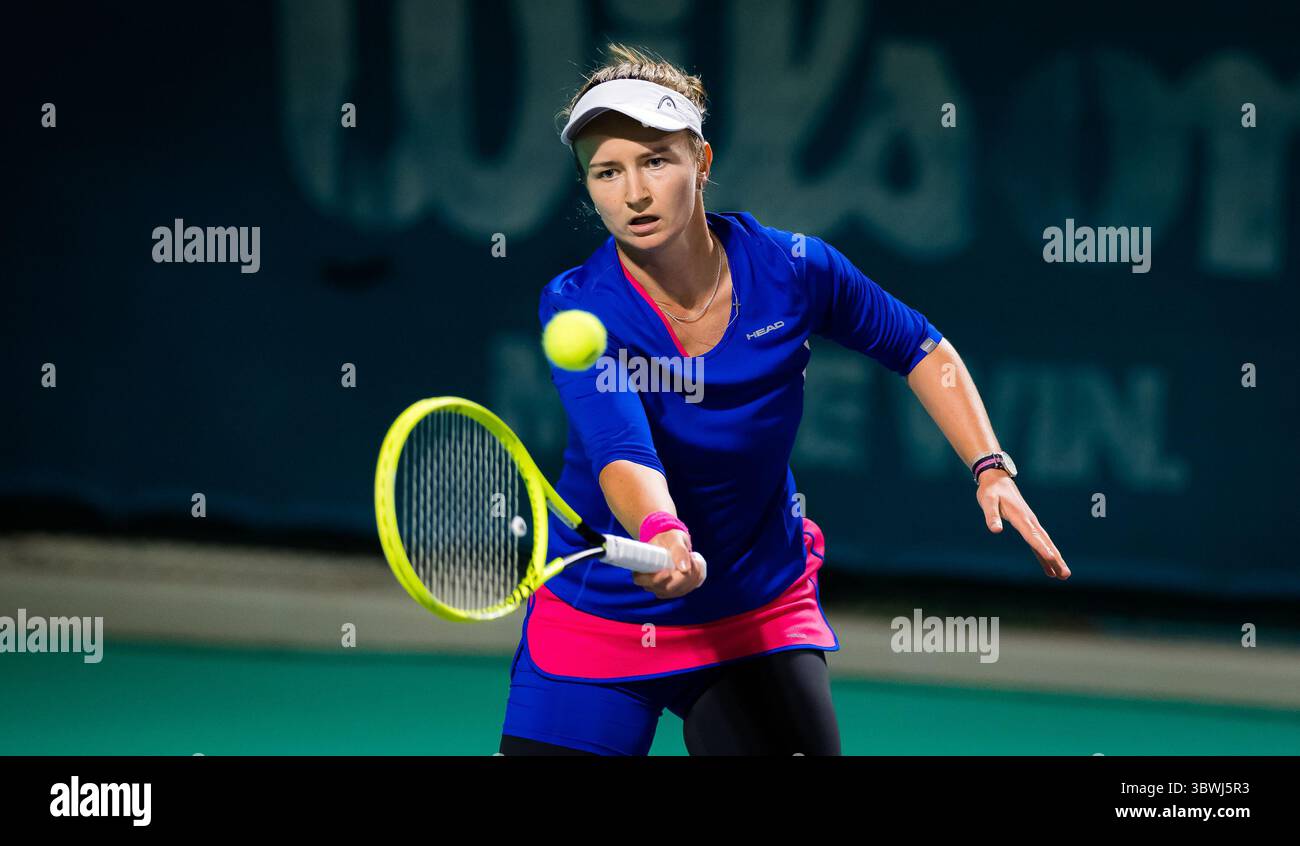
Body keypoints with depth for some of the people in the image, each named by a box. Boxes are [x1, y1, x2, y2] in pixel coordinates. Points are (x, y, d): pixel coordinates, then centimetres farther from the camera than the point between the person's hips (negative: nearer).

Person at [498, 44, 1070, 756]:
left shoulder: (790, 269, -12)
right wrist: (662, 535, -57)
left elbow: (921, 350, 6)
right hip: (595, 615, -1)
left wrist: (991, 467, -6)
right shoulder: (575, 308, -19)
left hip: (757, 617, 2)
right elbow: (622, 454, -35)